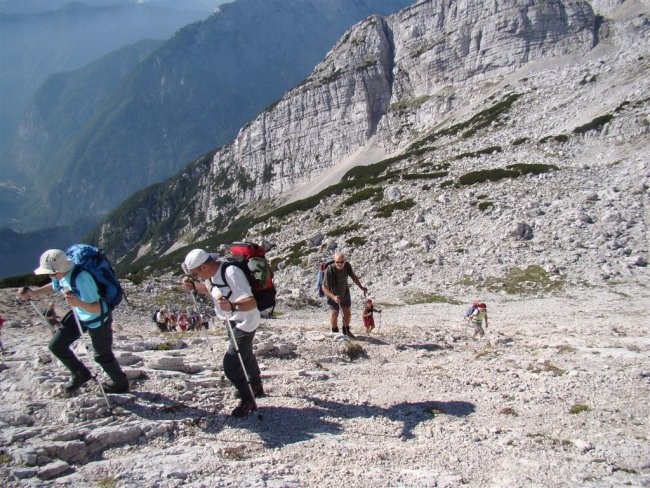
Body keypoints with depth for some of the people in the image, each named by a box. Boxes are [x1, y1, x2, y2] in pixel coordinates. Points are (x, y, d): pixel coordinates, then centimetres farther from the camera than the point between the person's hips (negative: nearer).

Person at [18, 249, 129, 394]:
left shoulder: (81, 278, -37)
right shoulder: (60, 275, -13)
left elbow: (96, 309, -36)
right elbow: (54, 286, 13)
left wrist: (78, 303, -54)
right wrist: (33, 293, -1)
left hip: (98, 319, -8)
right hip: (79, 315, 8)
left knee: (102, 355, 10)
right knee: (56, 345, 9)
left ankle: (121, 383, 36)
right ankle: (81, 374, 30)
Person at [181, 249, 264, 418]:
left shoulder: (231, 273, -33)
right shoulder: (212, 272, -7)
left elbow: (251, 303, -38)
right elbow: (210, 290, 15)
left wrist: (232, 306, -56)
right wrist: (193, 286, -3)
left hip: (244, 322, -10)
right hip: (233, 320, 10)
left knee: (230, 364, -10)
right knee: (245, 355, 28)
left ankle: (247, 400, 11)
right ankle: (256, 387, 52)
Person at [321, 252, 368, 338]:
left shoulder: (347, 266, -24)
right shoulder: (329, 270, -38)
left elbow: (353, 276, -3)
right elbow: (324, 287, -33)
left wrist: (361, 287, -9)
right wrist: (333, 297, -47)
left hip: (344, 291, 4)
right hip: (333, 293, -4)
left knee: (347, 312, 14)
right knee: (334, 313, 3)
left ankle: (346, 331, 38)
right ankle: (335, 332, 30)